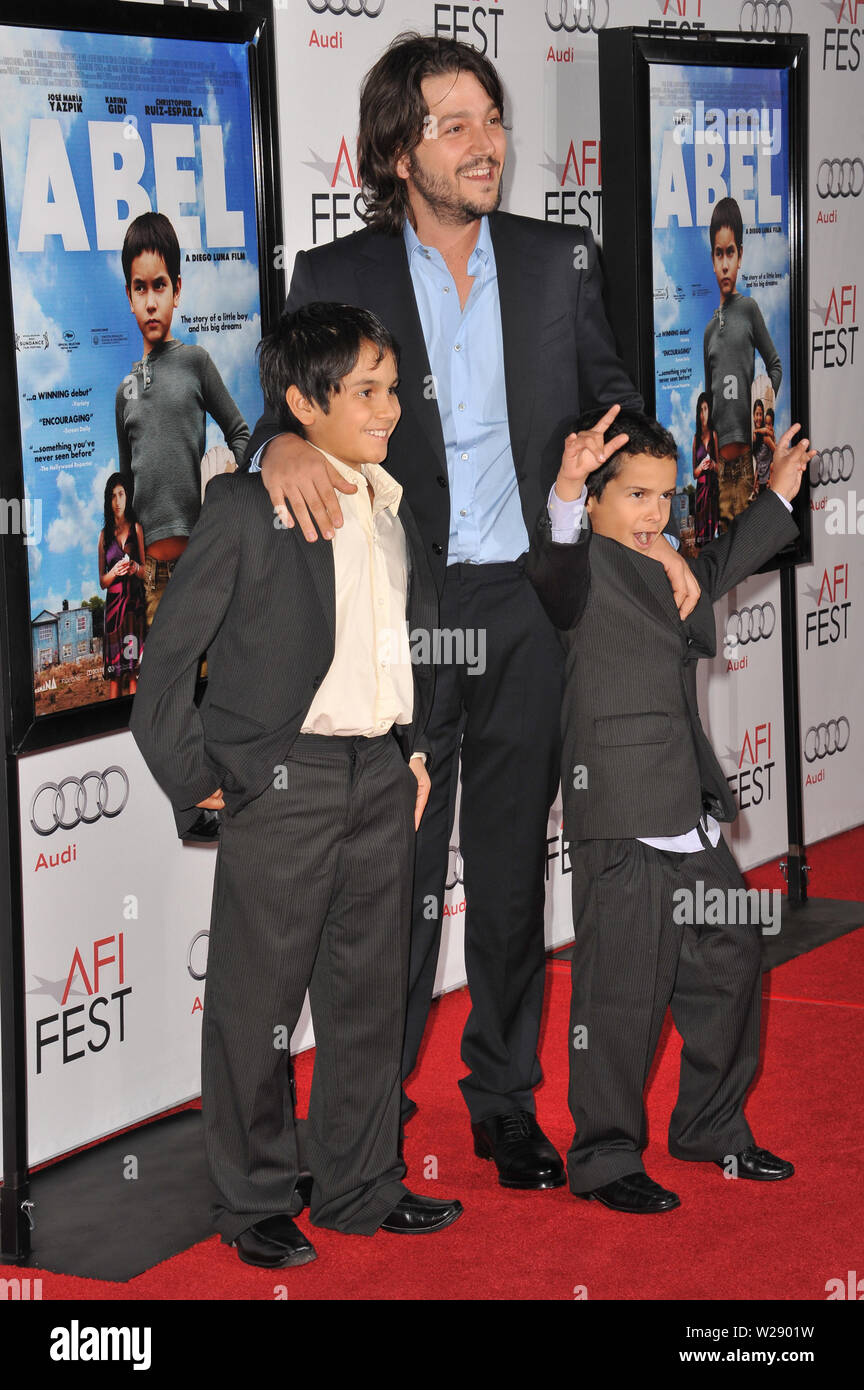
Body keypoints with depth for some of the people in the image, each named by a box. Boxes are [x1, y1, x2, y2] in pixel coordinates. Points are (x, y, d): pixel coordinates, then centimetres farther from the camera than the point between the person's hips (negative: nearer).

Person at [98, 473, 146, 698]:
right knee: (113, 675, -3)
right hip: (113, 603, 1)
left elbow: (146, 571, 10)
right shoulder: (104, 535, 12)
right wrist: (115, 571, -10)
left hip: (134, 601, -1)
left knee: (133, 670, -6)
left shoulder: (136, 529, 9)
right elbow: (102, 581, 10)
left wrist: (135, 568, -11)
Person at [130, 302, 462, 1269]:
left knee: (371, 991, 12)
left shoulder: (392, 506, 10)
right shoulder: (247, 507, -11)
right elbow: (169, 651, -8)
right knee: (258, 998, 3)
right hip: (282, 780, -6)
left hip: (381, 778, 6)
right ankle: (254, 1202, 16)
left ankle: (360, 1186, 25)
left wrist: (418, 748, 17)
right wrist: (195, 777, -7)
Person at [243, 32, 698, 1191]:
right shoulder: (336, 277, 0)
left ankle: (506, 1098, 23)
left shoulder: (559, 263, 7)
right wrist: (285, 446, -26)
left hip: (524, 608, 2)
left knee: (513, 865, 11)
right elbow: (295, 401, -2)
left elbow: (615, 402, 13)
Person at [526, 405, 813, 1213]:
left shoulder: (673, 569, 17)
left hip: (691, 818, 9)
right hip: (621, 820, -9)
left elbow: (724, 564, 39)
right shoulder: (586, 568, -8)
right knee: (621, 992, -5)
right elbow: (554, 564, -32)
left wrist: (778, 495, 37)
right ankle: (604, 1159, 7)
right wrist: (567, 490, -50)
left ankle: (711, 1129, 34)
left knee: (730, 962, 17)